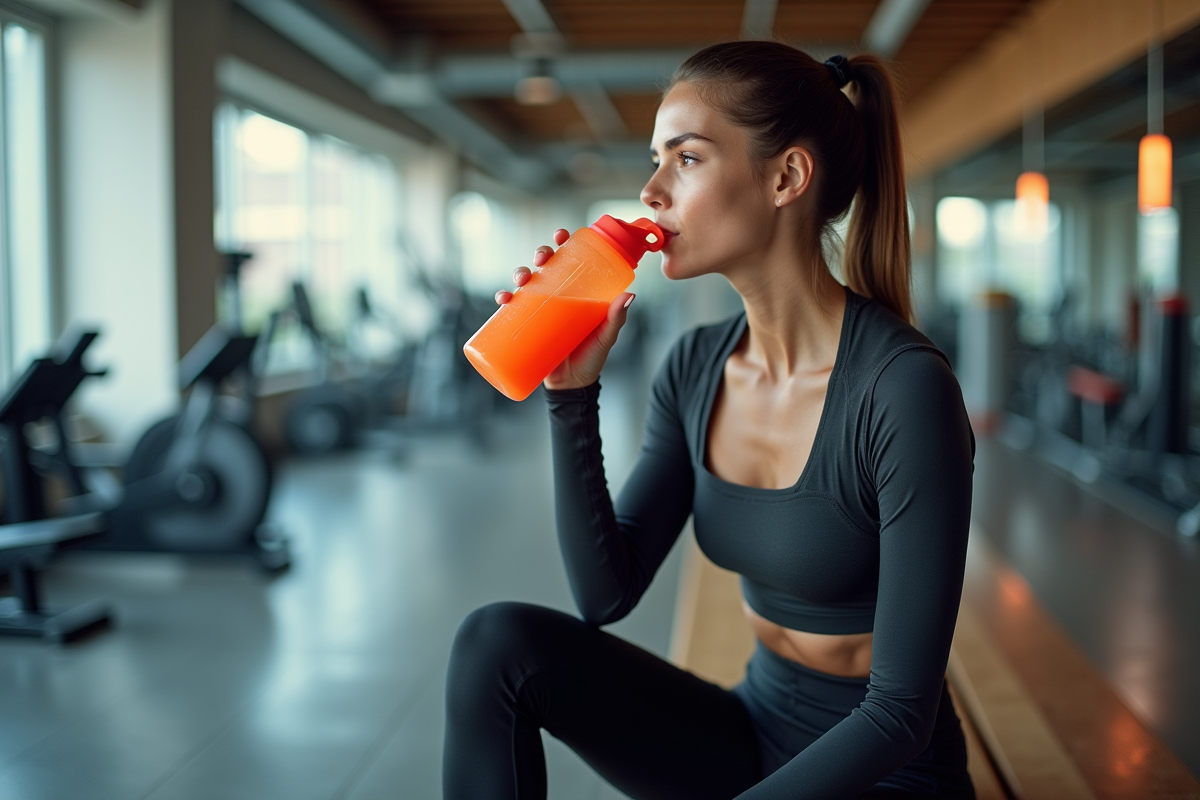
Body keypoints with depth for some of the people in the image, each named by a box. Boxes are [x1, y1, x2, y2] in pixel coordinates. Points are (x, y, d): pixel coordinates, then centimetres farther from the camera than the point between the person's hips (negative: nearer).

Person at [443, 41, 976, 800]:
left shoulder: (904, 388, -23)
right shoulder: (696, 368, -3)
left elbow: (901, 710, -21)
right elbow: (606, 593, -5)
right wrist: (573, 393, -13)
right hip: (755, 733, 6)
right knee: (499, 642, -13)